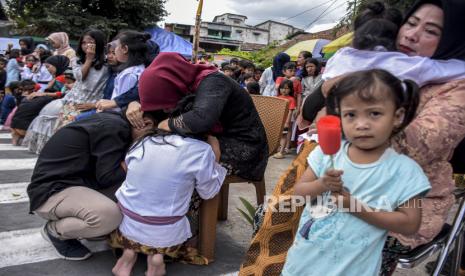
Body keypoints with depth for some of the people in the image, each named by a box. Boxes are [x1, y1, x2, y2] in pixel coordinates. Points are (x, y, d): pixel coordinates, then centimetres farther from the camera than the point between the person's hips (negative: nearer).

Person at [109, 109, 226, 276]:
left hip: (126, 225, 4)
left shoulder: (141, 141, -4)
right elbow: (209, 193, -2)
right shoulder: (201, 150, -15)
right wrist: (214, 159, 7)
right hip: (165, 234, -3)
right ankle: (157, 254, 3)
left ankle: (130, 250, 9)